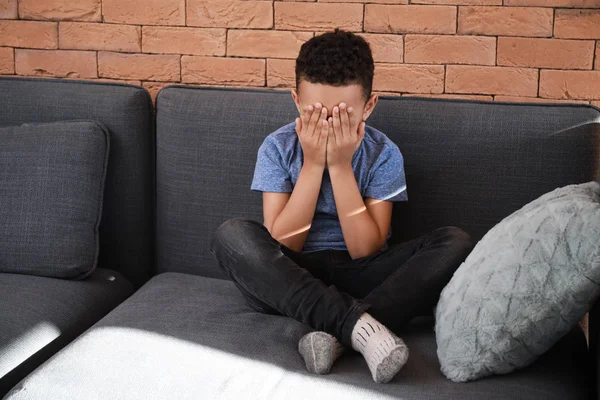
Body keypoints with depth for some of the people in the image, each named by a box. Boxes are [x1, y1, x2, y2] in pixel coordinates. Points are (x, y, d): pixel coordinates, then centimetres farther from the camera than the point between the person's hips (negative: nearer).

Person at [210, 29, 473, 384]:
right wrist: (312, 164, -20)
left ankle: (337, 335, -35)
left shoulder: (384, 154, -7)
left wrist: (340, 166, -20)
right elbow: (280, 246, -13)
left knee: (455, 243, -23)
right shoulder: (278, 148, -7)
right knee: (232, 236, -30)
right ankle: (357, 324, -36)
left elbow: (366, 251, -13)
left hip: (360, 277, 1)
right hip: (291, 280, 0)